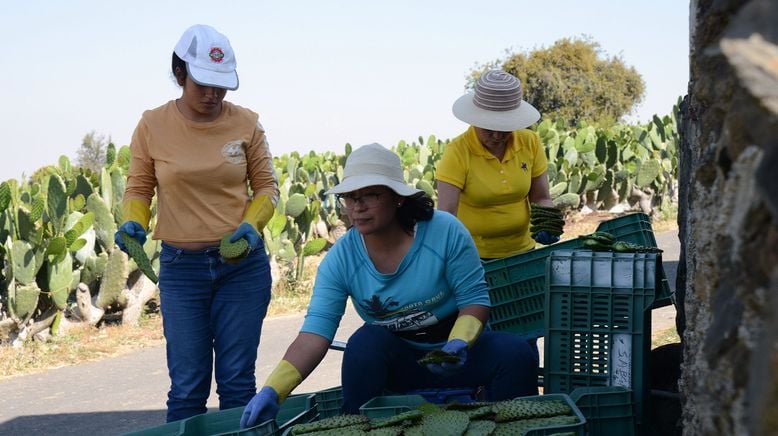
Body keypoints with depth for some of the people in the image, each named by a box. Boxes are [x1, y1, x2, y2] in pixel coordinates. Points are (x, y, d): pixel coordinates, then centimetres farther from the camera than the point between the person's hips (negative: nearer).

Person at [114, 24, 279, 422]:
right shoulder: (152, 126, -2)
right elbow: (138, 188, 7)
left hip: (243, 265, 0)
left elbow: (266, 186, 6)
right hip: (181, 268, 0)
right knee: (187, 386, 2)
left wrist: (251, 224, -12)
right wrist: (133, 223, -13)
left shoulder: (245, 124, -1)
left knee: (237, 381, 7)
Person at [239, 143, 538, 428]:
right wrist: (273, 391, -34)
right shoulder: (340, 259, -12)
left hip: (456, 351, 0)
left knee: (514, 353, -29)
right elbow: (314, 334, -19)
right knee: (366, 340, -32)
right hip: (396, 360, 1)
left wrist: (459, 343, -32)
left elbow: (474, 299, -10)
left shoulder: (445, 231, -16)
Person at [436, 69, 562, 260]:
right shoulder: (457, 151, -17)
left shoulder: (530, 142, -5)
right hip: (473, 257, -4)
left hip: (522, 252, 4)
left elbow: (541, 198, 3)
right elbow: (446, 212, -24)